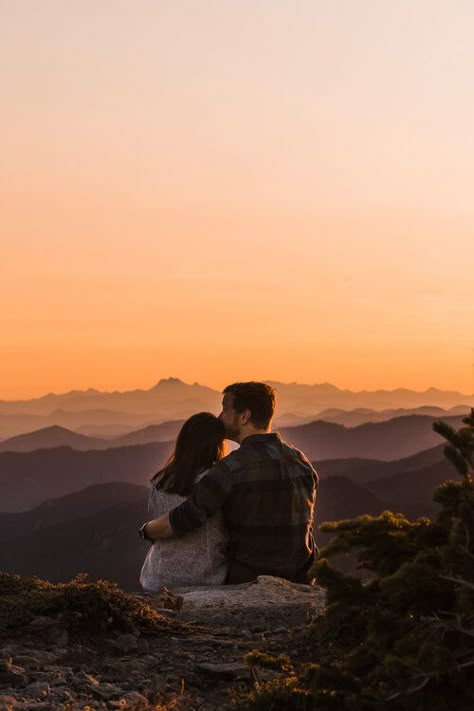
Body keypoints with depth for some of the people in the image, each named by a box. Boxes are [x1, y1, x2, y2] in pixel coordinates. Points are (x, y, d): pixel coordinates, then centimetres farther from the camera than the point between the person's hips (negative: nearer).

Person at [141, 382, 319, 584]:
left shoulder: (233, 467, -18)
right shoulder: (302, 461, 1)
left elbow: (185, 518, -22)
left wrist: (148, 530, -2)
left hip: (247, 582, -5)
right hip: (299, 581, 6)